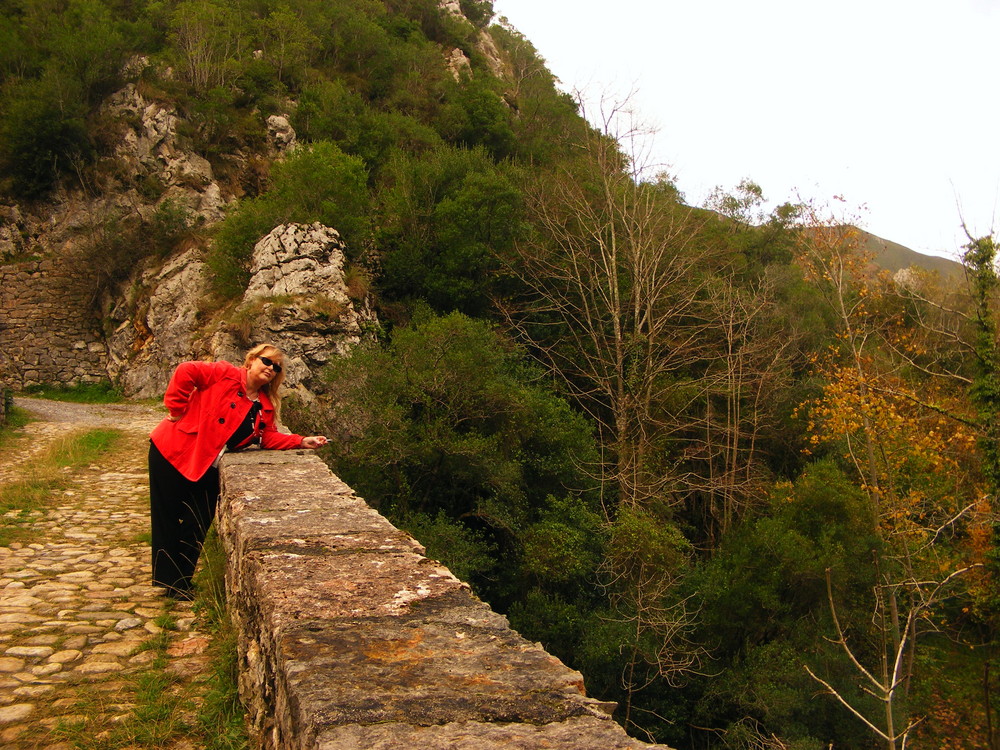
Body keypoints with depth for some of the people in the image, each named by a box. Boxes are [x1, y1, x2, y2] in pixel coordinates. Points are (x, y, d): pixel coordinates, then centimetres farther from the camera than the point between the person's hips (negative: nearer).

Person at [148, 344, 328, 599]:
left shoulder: (265, 406, 8)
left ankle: (182, 581, 24)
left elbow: (268, 437, 4)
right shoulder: (226, 374, -12)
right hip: (174, 452, -6)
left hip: (207, 468, 6)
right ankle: (169, 581, 18)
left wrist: (301, 441, -8)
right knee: (167, 519, 4)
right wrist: (178, 409, -17)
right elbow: (185, 372, -19)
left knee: (199, 525, 7)